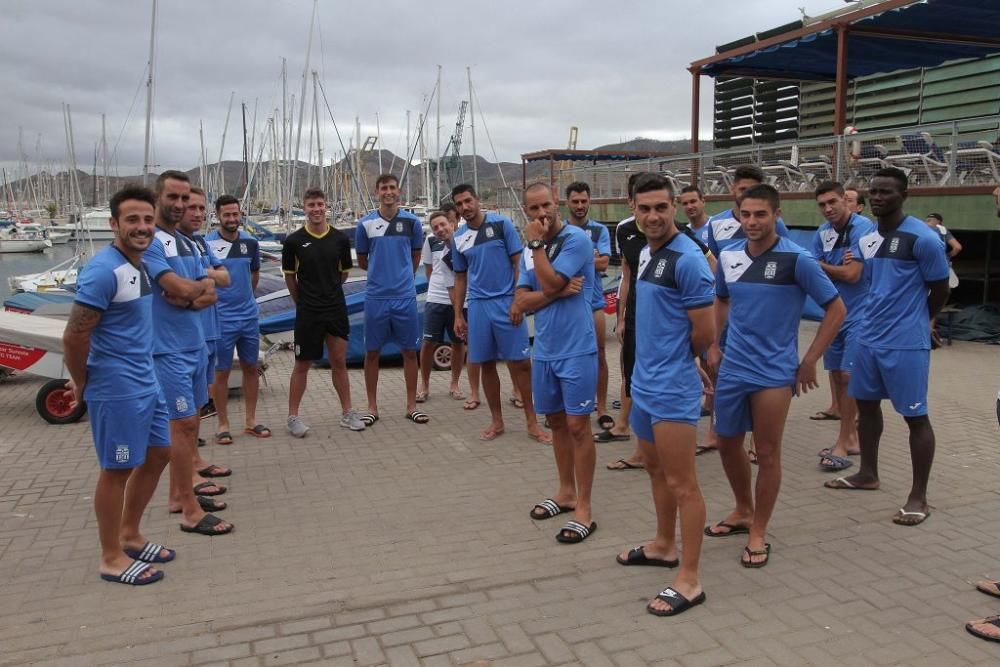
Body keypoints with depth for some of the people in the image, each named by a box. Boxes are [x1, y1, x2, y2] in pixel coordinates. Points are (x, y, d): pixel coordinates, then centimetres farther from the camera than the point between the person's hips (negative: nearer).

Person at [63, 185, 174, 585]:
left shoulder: (141, 264, 8)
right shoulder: (104, 270, -20)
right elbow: (74, 336, -20)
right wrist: (82, 384, -8)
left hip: (146, 382, 9)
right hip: (117, 389, -9)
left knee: (158, 455, 18)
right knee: (117, 470, 3)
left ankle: (129, 536, 35)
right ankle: (112, 559, 19)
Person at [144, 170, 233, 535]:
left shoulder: (188, 244, 14)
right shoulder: (149, 242, -14)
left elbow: (210, 295, 7)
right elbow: (181, 289, -23)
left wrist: (190, 295, -14)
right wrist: (201, 285, -2)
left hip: (195, 345, 9)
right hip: (169, 349, -9)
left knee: (188, 422, 14)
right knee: (183, 423, -5)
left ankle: (179, 494, 26)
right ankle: (190, 511, 3)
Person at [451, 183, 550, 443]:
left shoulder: (501, 224, -3)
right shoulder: (458, 238, 9)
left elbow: (518, 263, -4)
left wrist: (517, 301, -11)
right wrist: (458, 316, 10)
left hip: (506, 302, -4)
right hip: (478, 305, 4)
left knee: (520, 363, -1)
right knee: (486, 364, 8)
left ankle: (532, 422, 9)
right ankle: (496, 421, 21)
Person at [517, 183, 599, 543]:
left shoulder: (577, 239, -10)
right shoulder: (531, 250, 10)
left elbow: (549, 284, -20)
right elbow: (521, 302, 0)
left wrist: (536, 243, -11)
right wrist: (560, 292, -15)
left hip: (576, 349, -7)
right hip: (543, 350, 7)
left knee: (577, 425, -3)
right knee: (556, 422, 16)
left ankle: (584, 508, 6)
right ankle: (566, 492, 30)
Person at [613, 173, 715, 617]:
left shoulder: (687, 259, -18)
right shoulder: (646, 252, 10)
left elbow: (705, 333, -17)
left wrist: (677, 360, 1)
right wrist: (652, 359, 11)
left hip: (672, 387, -9)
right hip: (643, 381, 9)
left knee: (682, 484, -1)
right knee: (655, 469, 21)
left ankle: (689, 580, 9)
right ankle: (664, 545, 39)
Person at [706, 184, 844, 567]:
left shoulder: (796, 259, -13)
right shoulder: (728, 256, 2)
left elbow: (836, 309, -6)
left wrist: (810, 361, -7)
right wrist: (714, 345, 11)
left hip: (774, 372, -5)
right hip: (731, 368, 5)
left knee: (767, 453, 5)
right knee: (727, 443, 15)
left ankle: (758, 532, 21)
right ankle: (743, 511, 38)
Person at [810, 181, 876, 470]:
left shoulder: (863, 227, -14)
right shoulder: (822, 233, 6)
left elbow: (852, 274, -18)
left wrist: (822, 266, -3)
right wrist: (839, 267, -17)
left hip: (858, 313, -7)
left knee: (849, 376, -7)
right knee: (835, 374, 10)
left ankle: (843, 443, 3)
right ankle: (851, 437, 24)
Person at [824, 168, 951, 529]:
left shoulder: (922, 238, -13)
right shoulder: (867, 238, 8)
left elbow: (940, 290, -4)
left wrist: (912, 321, 10)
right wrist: (878, 320, 15)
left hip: (906, 343, -7)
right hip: (868, 338, 7)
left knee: (915, 416, 1)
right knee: (866, 404, 17)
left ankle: (919, 497, 11)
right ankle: (868, 474, 34)